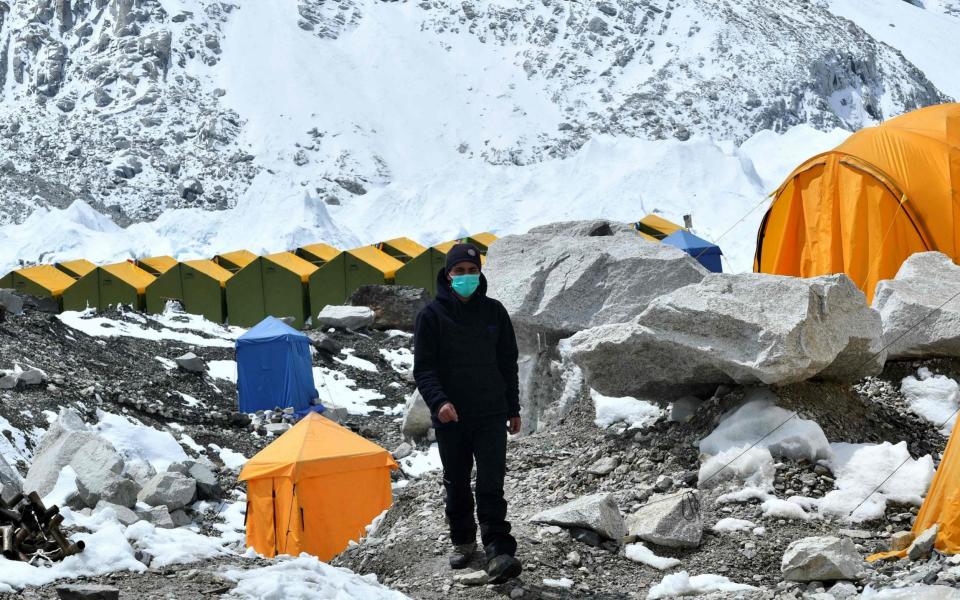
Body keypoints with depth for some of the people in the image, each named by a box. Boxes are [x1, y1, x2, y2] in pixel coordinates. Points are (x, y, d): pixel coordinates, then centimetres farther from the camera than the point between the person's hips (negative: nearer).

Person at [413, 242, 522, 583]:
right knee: (456, 484, 10)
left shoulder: (494, 312, 4)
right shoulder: (432, 315, -4)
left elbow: (508, 363, 12)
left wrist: (513, 409, 13)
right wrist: (438, 401, -24)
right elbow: (423, 368, -7)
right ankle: (463, 541, 27)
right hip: (451, 417, 0)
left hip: (491, 415, 0)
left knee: (491, 484, -9)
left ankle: (498, 552, -15)